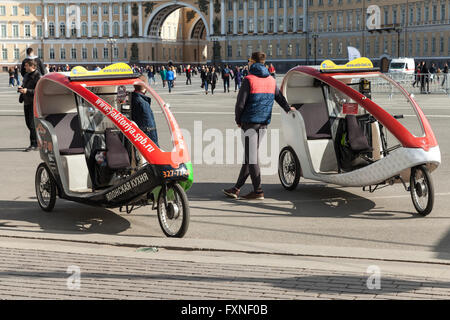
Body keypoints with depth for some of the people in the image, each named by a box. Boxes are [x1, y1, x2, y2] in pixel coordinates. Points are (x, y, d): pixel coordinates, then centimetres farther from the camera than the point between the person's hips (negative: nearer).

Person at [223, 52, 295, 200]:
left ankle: (258, 191, -3)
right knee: (249, 156, 11)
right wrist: (288, 109, 33)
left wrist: (238, 120, 2)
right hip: (264, 123, 7)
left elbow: (240, 103, -11)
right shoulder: (271, 80, 9)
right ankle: (237, 188, 15)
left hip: (250, 122, -7)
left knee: (251, 157, -3)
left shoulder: (249, 80, -9)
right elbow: (279, 97, 20)